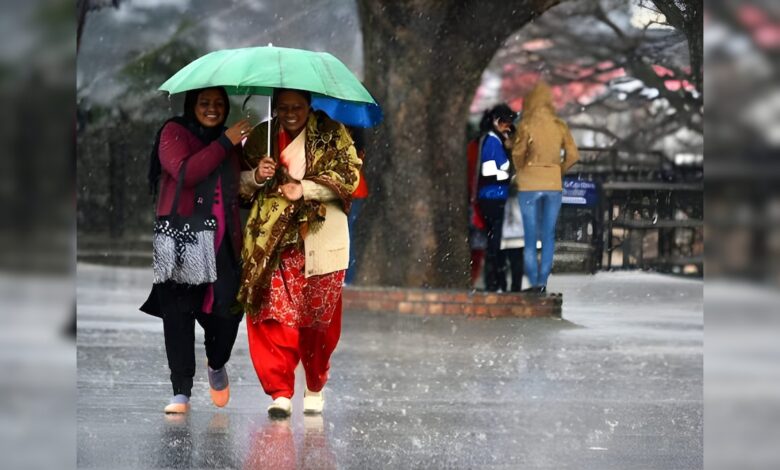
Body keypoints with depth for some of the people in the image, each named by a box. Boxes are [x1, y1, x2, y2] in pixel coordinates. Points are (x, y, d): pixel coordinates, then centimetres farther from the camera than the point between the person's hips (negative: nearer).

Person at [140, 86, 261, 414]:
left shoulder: (230, 141, 20)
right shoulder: (174, 132, 3)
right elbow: (185, 172, -15)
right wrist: (224, 143, -13)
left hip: (222, 240, 4)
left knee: (228, 307, -7)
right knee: (178, 311, -7)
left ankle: (217, 365, 24)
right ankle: (181, 392, -3)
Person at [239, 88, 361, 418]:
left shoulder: (331, 134, 4)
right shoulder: (261, 137, 12)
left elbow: (348, 175, -6)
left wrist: (304, 189, -16)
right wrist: (259, 175, -7)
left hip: (320, 241, -1)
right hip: (273, 242, 1)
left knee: (320, 317, 3)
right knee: (276, 314, -9)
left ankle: (315, 388, 22)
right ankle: (280, 392, -7)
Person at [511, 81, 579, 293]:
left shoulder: (526, 124, -8)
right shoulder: (560, 125, 2)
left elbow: (518, 153, -11)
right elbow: (573, 155, -1)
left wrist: (521, 171, 8)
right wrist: (558, 171, 13)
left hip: (529, 183, -3)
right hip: (553, 184, 3)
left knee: (530, 236, 3)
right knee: (548, 235, 7)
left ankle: (534, 282, -1)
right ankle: (543, 282, 4)